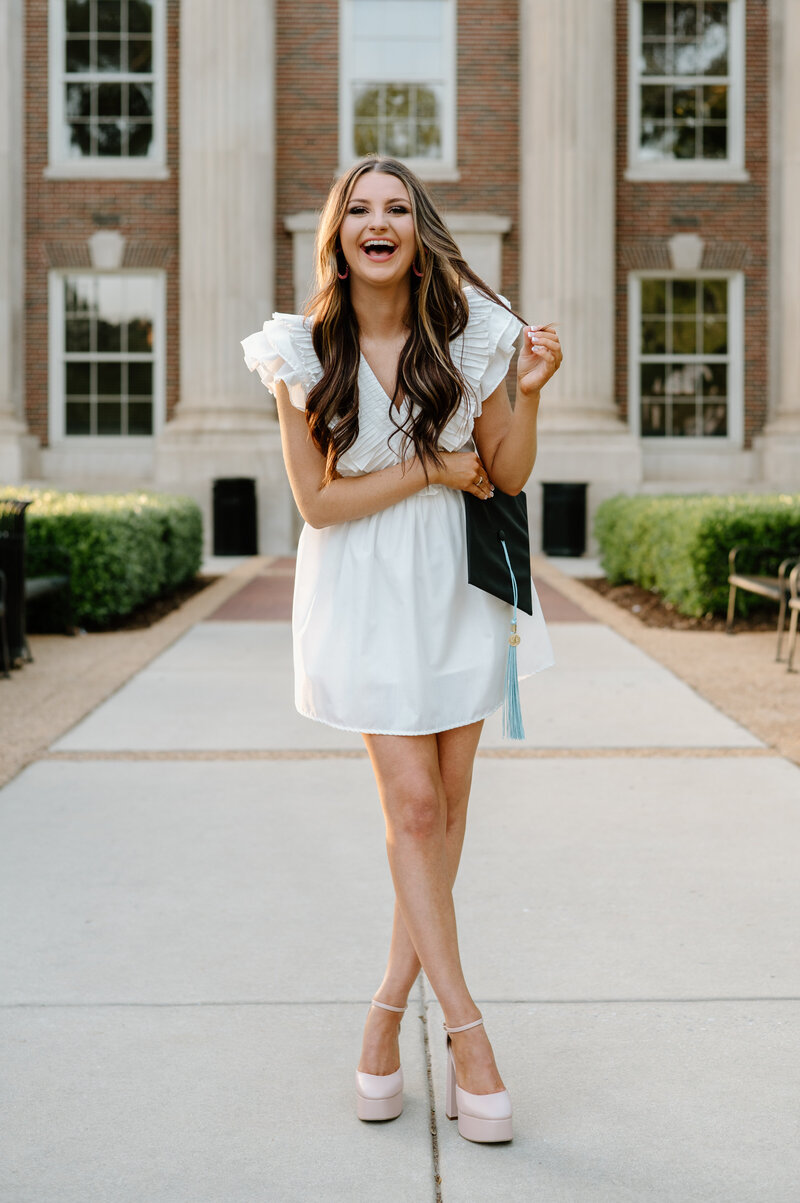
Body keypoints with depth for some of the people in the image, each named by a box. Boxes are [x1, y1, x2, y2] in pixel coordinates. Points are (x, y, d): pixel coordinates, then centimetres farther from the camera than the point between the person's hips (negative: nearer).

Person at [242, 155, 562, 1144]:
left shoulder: (468, 335, -1)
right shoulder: (306, 352, -5)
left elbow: (509, 476, 2)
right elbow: (317, 500, -8)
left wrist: (527, 392, -14)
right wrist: (433, 467, -11)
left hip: (455, 587, 3)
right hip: (364, 593, -2)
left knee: (446, 802, 5)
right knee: (413, 805, -7)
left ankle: (390, 1007, 20)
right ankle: (464, 1026, 5)